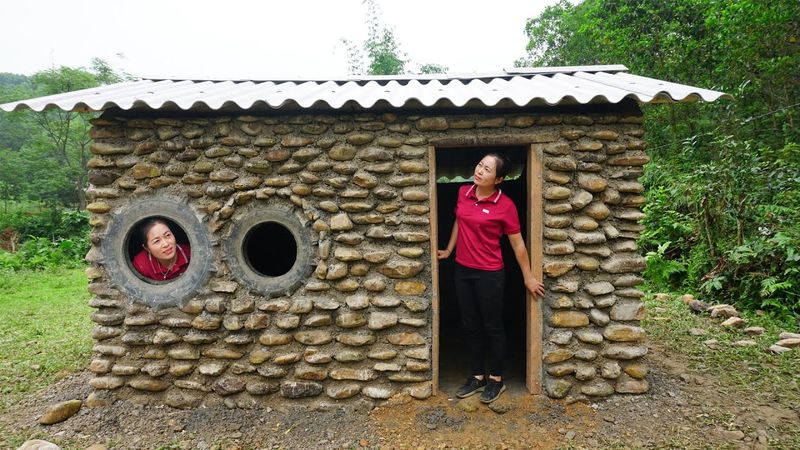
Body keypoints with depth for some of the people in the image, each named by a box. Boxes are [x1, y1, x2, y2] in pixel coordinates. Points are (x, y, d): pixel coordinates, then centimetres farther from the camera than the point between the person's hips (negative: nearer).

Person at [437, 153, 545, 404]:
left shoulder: (505, 206, -14)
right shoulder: (463, 193, 1)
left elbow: (517, 244, -7)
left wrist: (528, 278, -3)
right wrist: (448, 250, 23)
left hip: (489, 275, -5)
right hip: (462, 270, 6)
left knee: (492, 327, 9)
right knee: (470, 326, 15)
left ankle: (496, 380, 28)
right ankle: (477, 376, 31)